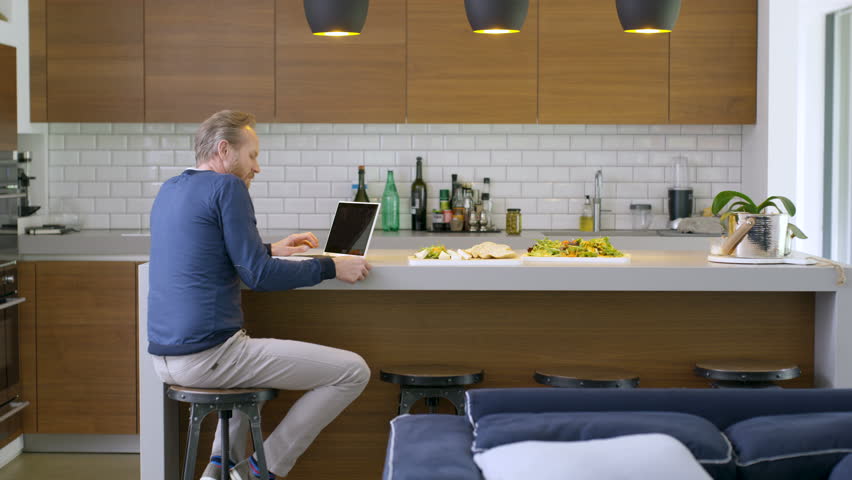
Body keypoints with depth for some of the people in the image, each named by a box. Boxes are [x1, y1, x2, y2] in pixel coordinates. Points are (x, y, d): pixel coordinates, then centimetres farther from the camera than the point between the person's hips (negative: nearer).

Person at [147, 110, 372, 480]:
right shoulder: (227, 187, -10)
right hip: (207, 356, -9)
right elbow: (258, 275, -14)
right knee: (353, 371, -5)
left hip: (164, 357, 10)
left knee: (258, 353, 40)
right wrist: (330, 267, -6)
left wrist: (270, 250, 27)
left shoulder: (169, 190, 16)